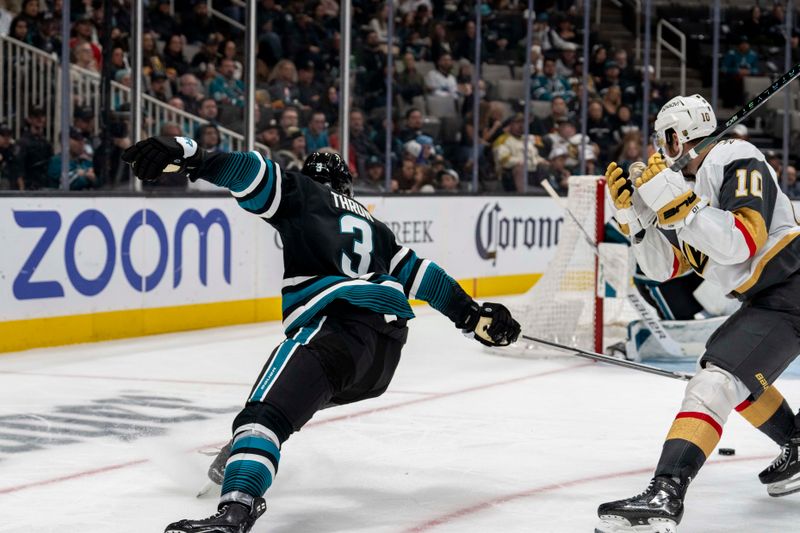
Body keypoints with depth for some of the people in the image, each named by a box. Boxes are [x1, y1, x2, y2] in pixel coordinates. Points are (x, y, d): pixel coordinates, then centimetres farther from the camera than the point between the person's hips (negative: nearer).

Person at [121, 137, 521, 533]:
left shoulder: (305, 194, 18)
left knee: (268, 410, -25)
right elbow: (419, 274, 31)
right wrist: (473, 316, 33)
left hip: (340, 326, -8)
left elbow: (252, 173, 1)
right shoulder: (371, 225, 36)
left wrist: (187, 156, -9)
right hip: (386, 358, 8)